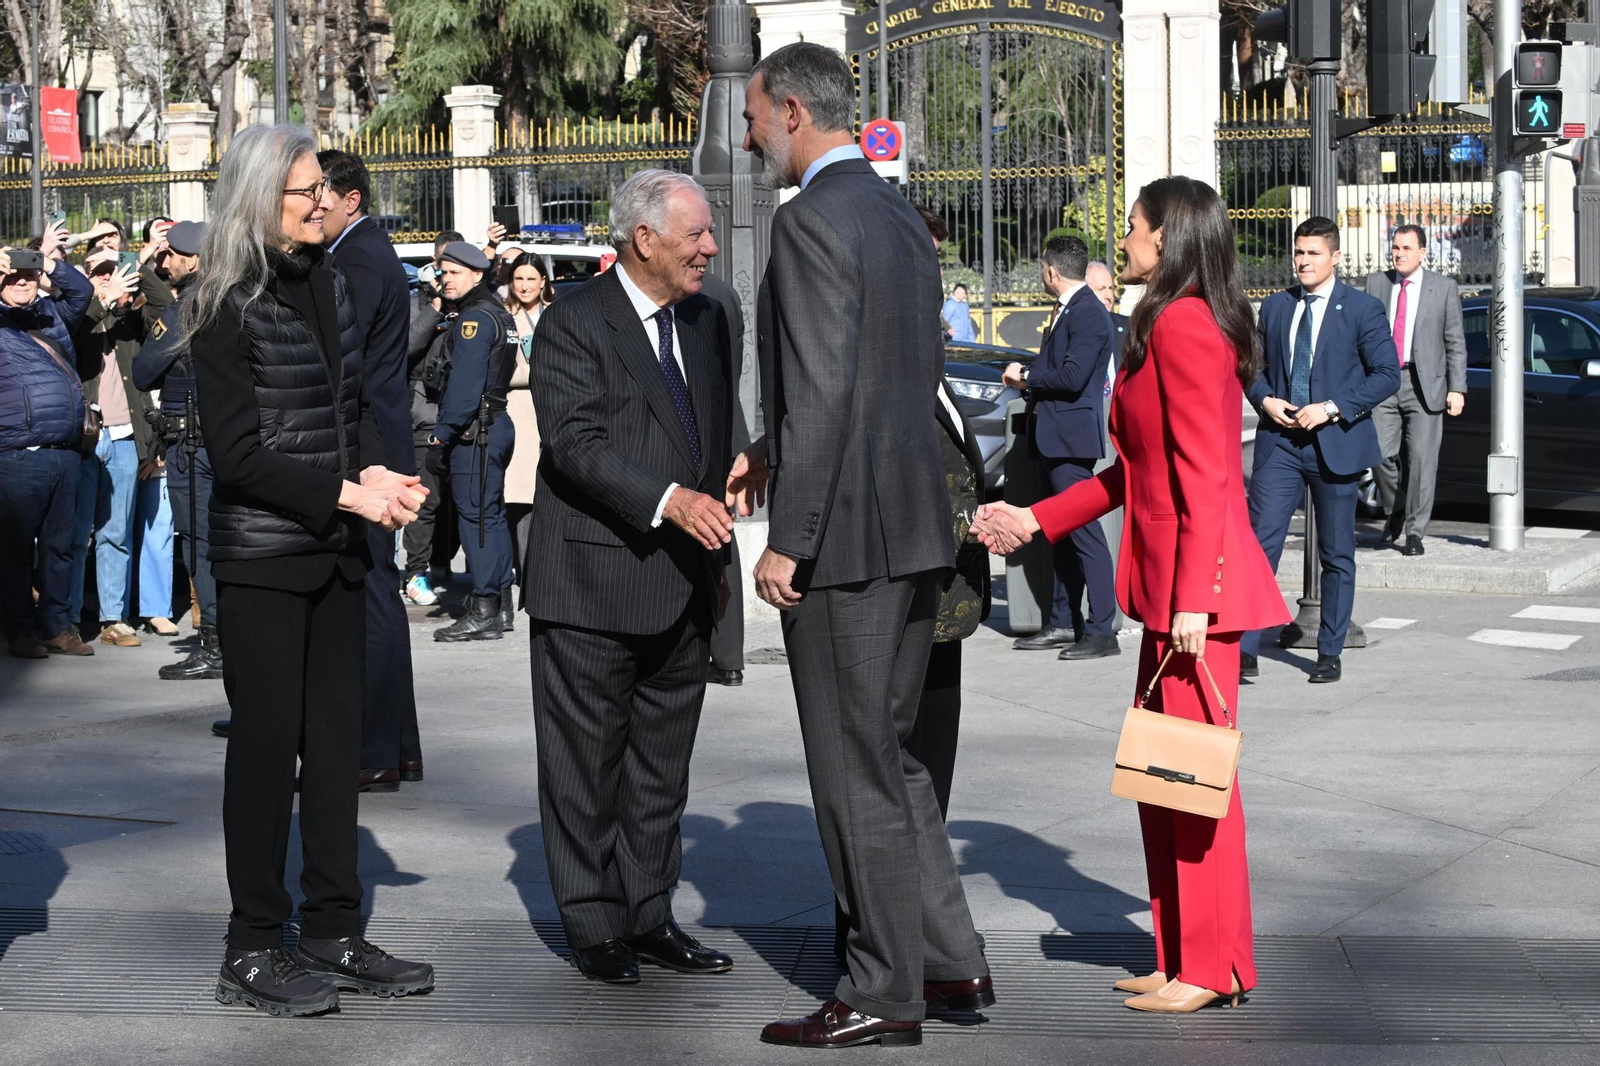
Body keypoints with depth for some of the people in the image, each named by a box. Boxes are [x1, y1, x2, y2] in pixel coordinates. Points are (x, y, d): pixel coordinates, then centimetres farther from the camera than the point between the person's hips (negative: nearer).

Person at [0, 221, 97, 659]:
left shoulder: (50, 315, 16)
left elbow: (83, 292, 22)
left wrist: (50, 260, 10)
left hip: (66, 454, 6)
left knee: (59, 544, 11)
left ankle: (56, 626, 18)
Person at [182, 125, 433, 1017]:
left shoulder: (330, 281, 10)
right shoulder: (229, 308, -12)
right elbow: (239, 453, -15)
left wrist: (378, 470, -3)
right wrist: (349, 493, -18)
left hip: (336, 548, 7)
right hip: (262, 556, -7)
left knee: (337, 736, 9)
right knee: (267, 741, -1)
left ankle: (334, 932, 17)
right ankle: (253, 951, 7)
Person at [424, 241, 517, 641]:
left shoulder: (475, 318, -14)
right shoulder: (498, 313, 17)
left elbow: (464, 386, -21)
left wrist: (441, 437, -18)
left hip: (474, 431, -10)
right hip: (496, 424, 10)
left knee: (476, 516, -9)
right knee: (491, 515, 14)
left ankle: (483, 613, -9)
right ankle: (499, 603, 19)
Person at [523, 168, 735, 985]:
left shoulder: (706, 319, 14)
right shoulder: (572, 323, -10)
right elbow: (575, 442, -20)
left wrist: (716, 554, 18)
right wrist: (667, 501, -31)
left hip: (682, 584, 7)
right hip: (594, 582, -7)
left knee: (662, 764, 12)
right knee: (586, 763, 1)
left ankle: (650, 917, 21)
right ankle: (595, 927, 10)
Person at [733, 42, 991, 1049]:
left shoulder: (813, 219, -15)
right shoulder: (901, 215, 14)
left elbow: (823, 390, -21)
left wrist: (789, 540, -18)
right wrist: (777, 451, 22)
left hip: (846, 531, -9)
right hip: (914, 521, 9)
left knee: (857, 769, 0)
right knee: (888, 750, 19)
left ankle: (885, 993, 8)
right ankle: (950, 955, 22)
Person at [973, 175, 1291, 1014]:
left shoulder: (1184, 326, -14)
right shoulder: (1175, 326, 18)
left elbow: (1204, 475, -20)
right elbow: (1138, 471, 22)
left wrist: (1193, 597, -23)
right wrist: (1037, 520, 23)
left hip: (1196, 584, -10)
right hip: (1173, 586, 10)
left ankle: (1212, 966, 5)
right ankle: (1183, 958, 20)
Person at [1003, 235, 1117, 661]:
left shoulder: (1087, 313, -15)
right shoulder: (1064, 310, 17)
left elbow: (1073, 376, -23)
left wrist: (1026, 376, -11)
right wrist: (1027, 376, 2)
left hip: (1071, 437, -11)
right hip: (1053, 438, 11)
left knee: (1083, 530, -11)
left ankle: (1101, 630, -10)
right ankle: (1064, 623, 22)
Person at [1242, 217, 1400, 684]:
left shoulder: (1362, 309, -3)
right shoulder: (1275, 307, 10)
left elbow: (1387, 374, -6)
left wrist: (1331, 409, -15)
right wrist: (1265, 399, -4)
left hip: (1336, 442, -3)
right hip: (1279, 440, 3)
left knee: (1337, 554, 6)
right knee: (1260, 543, -8)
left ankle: (1330, 654, 16)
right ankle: (1244, 651, -8)